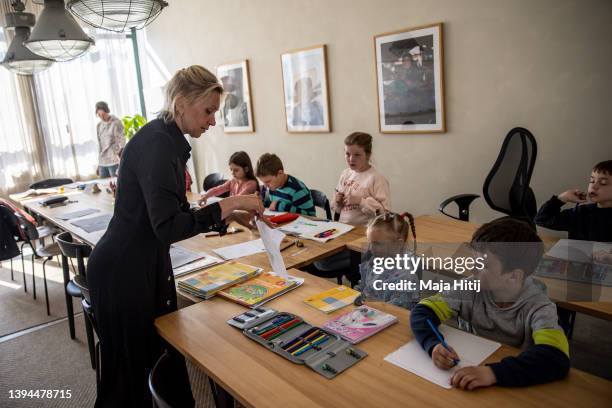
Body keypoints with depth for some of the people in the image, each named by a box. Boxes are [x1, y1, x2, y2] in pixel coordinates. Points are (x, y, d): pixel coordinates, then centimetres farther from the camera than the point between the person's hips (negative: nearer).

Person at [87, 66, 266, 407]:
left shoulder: (169, 141, 7)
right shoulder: (156, 142, -22)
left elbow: (176, 214, 12)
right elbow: (168, 227, -30)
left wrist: (230, 214, 3)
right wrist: (228, 203, -24)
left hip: (150, 265, 9)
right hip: (124, 272, -9)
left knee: (167, 356, 19)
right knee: (130, 369, 10)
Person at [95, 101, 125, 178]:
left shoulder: (116, 123, -4)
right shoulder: (99, 126, 13)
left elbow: (121, 142, -7)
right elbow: (100, 145, 17)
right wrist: (98, 165, 16)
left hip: (114, 162, -6)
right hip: (102, 162, 6)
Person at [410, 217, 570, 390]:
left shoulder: (538, 307, -16)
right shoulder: (472, 289, -10)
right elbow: (422, 311, -10)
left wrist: (494, 372, -42)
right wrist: (433, 345, -29)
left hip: (514, 387, 0)